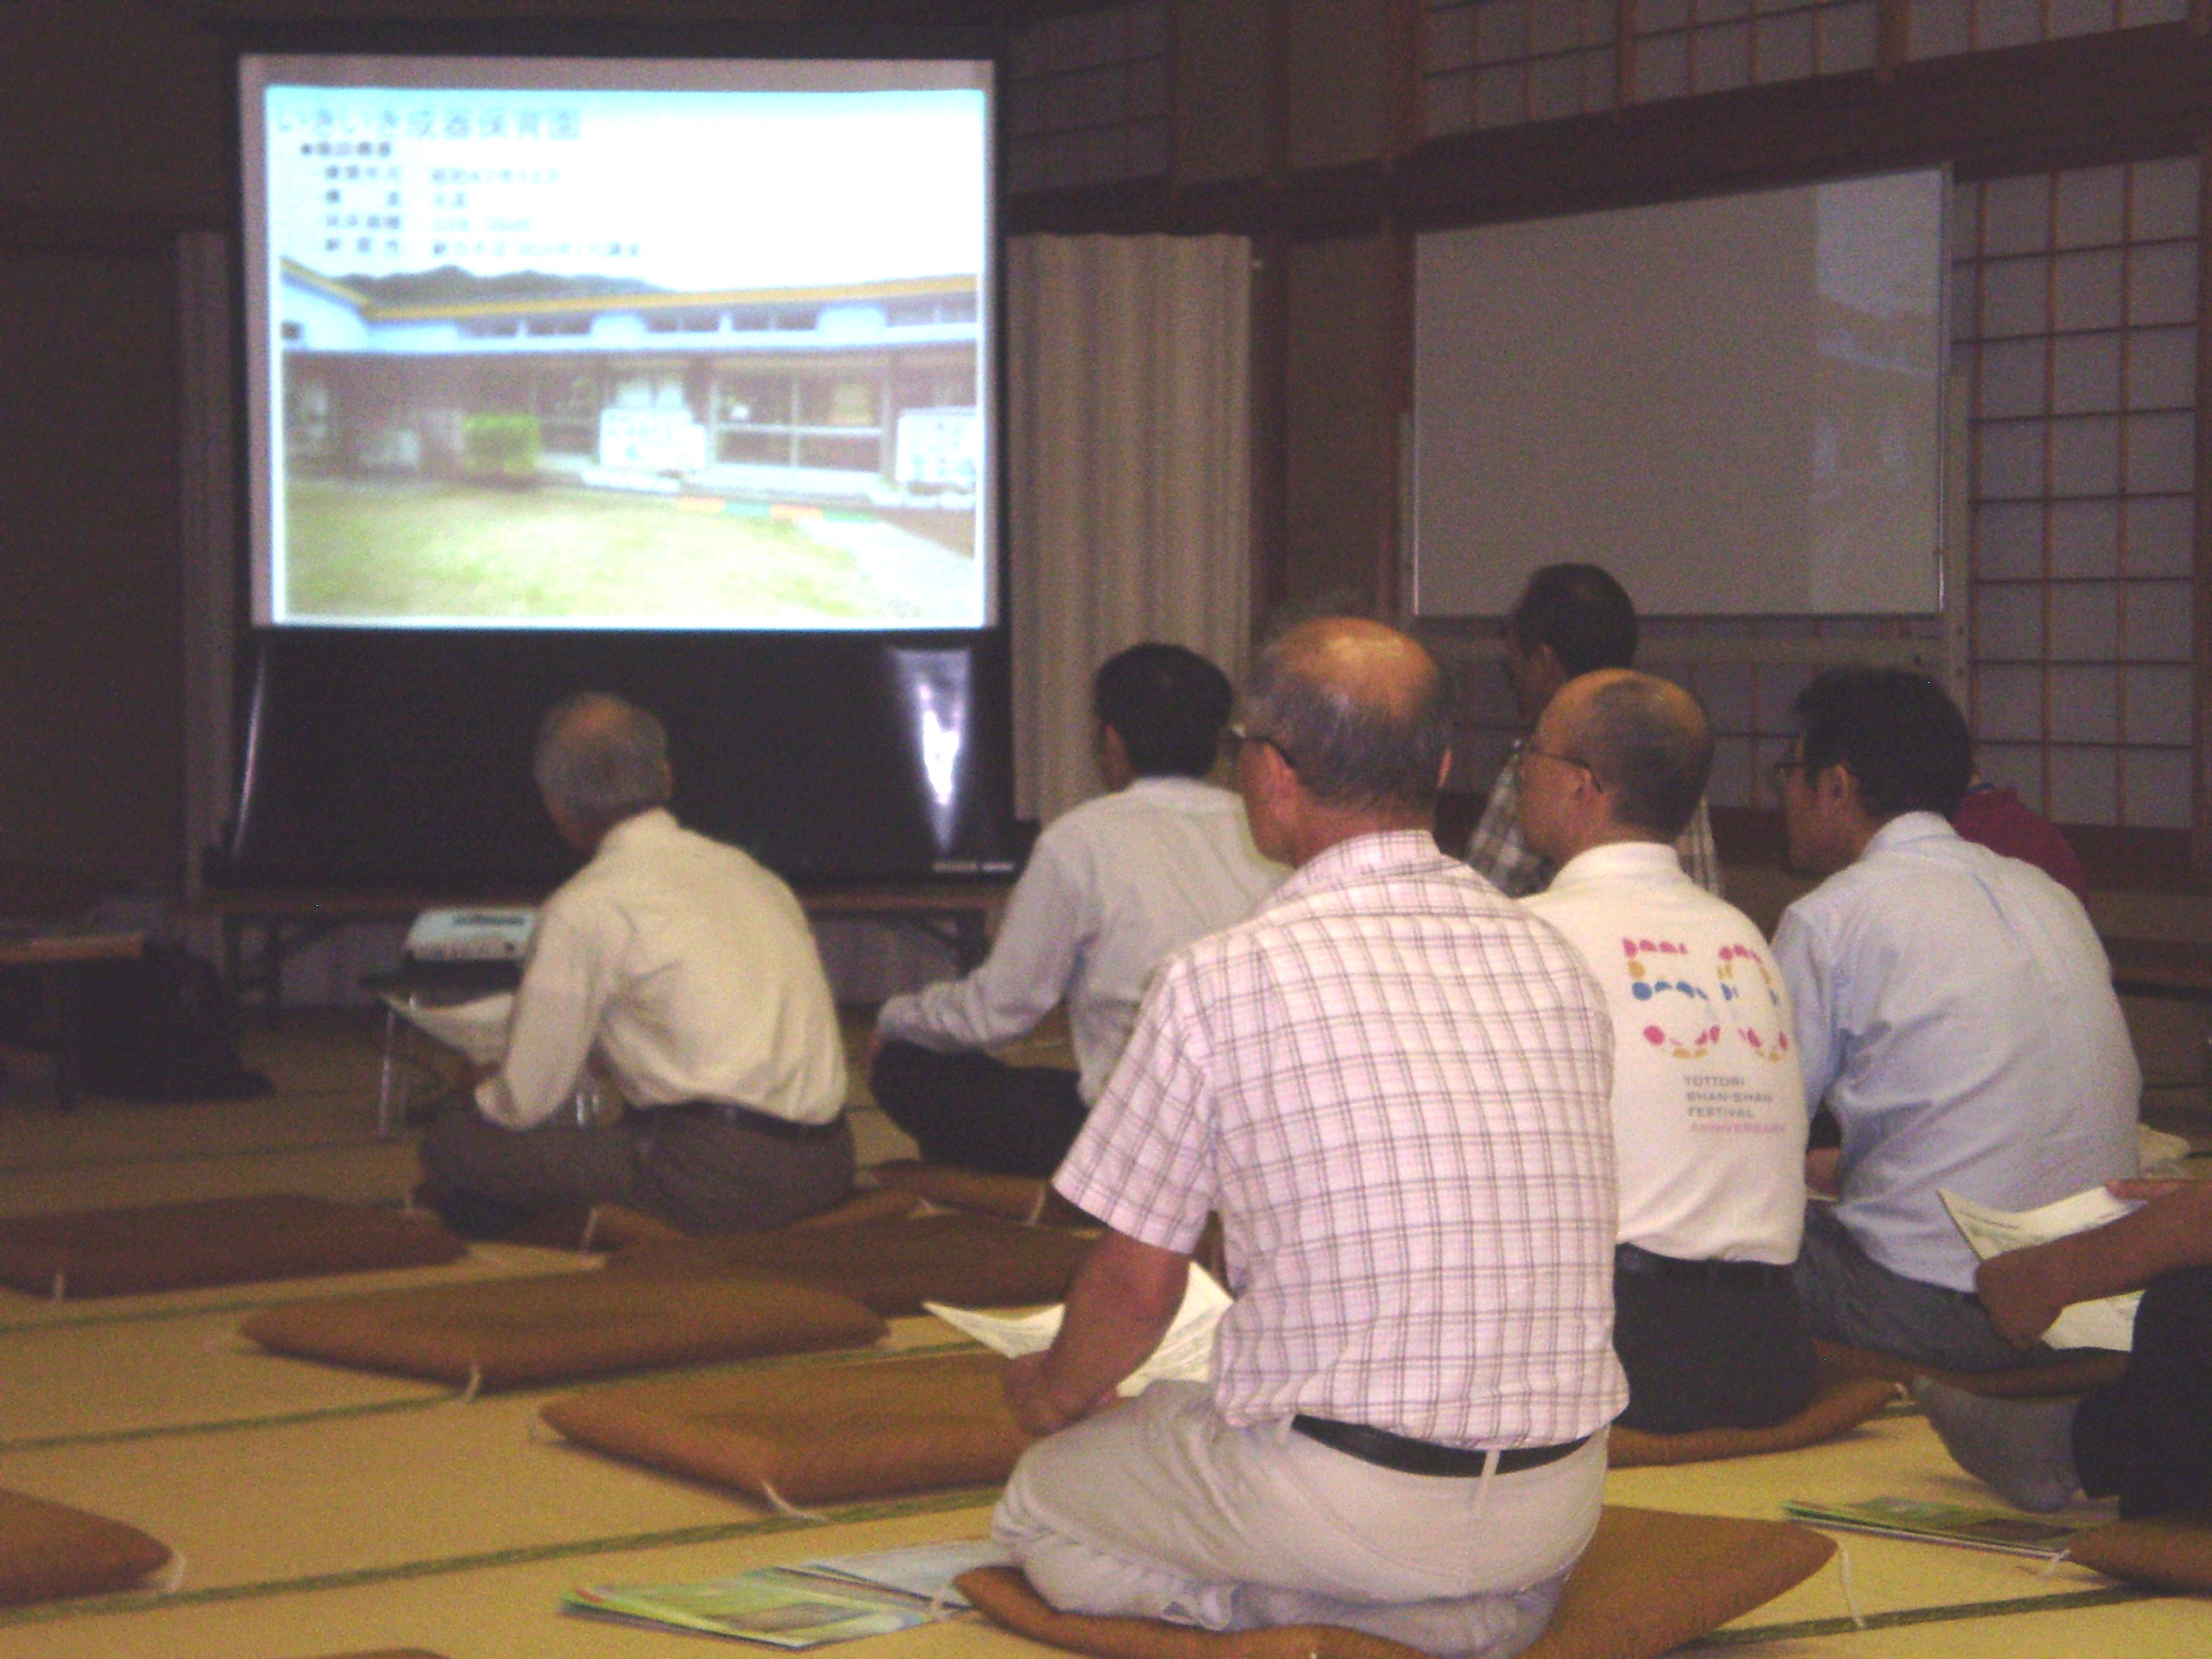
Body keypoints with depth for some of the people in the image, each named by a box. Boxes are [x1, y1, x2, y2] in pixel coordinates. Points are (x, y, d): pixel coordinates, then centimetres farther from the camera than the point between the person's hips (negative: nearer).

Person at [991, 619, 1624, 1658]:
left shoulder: (1220, 979, -11)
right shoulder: (1554, 960, 4)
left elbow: (1137, 1282, -4)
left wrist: (1053, 1393, 19)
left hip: (1342, 1508, -5)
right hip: (1556, 1508, 5)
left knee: (1041, 1507, 21)